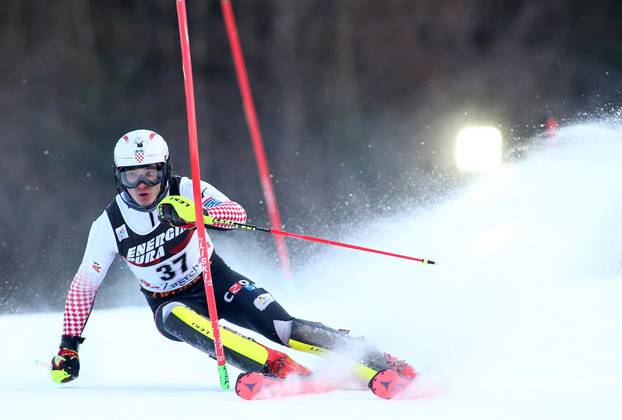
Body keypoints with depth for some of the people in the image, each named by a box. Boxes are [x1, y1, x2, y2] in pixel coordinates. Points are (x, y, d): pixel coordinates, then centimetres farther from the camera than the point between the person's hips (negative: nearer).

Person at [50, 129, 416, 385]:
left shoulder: (186, 191, -17)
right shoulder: (109, 227, -13)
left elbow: (237, 213, -33)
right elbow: (84, 285, -2)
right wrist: (69, 345, -4)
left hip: (216, 281, 0)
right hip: (170, 303, 0)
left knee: (282, 327, -22)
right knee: (181, 320, -36)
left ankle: (378, 364, -21)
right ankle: (280, 369, -47)